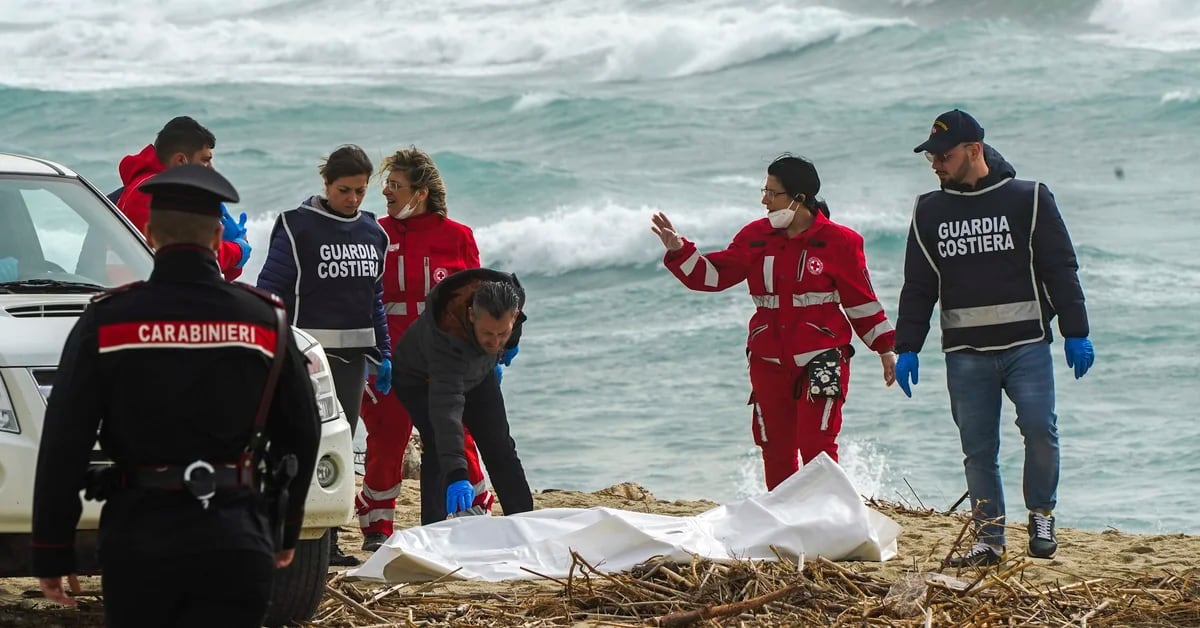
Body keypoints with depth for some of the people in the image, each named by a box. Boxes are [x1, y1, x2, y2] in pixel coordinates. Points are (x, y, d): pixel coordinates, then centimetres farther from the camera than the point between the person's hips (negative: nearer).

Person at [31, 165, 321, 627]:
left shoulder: (106, 321, -4)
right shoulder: (265, 321, 2)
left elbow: (64, 445, -5)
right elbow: (300, 437, 10)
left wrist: (51, 551, 1)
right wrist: (286, 531, 23)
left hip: (138, 541, -1)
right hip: (235, 543, 1)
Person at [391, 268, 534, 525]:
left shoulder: (512, 297, -31)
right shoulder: (446, 334, -48)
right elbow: (446, 407, -55)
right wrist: (456, 474, -62)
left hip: (476, 373, 6)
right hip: (420, 380, -5)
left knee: (500, 450, 6)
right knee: (437, 449, -23)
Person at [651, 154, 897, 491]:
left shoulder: (838, 241, -4)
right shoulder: (756, 237, 6)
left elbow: (861, 300, 2)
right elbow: (713, 274, 8)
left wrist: (885, 349, 4)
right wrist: (678, 251, -6)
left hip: (821, 359, -4)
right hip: (768, 360, 4)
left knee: (816, 445, -13)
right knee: (775, 450, 7)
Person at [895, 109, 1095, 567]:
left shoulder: (1028, 200, 3)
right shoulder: (929, 212, 12)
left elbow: (1061, 270, 3)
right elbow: (918, 286, 16)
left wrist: (1076, 334, -3)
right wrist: (907, 348, 9)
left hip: (1026, 344, -3)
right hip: (965, 353, 3)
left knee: (1040, 429, -16)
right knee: (977, 447, 1)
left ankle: (1041, 515, 4)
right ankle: (989, 538, 7)